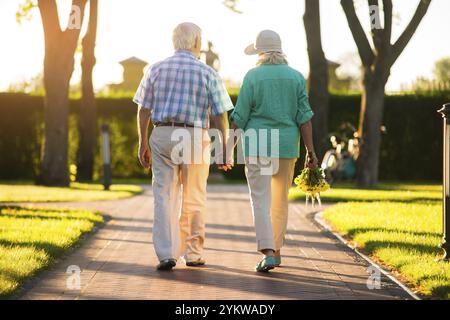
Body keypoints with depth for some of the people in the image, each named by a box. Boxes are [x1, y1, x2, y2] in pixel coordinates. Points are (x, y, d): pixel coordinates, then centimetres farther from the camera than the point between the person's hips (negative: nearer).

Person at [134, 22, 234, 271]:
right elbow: (221, 115, -3)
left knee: (164, 197, 1)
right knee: (194, 199, 11)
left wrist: (143, 144, 10)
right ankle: (192, 253, 18)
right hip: (195, 138, -1)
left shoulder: (156, 69, 4)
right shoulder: (207, 73, -2)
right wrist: (225, 148, 4)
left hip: (162, 137, 1)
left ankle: (166, 255, -8)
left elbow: (143, 110, 3)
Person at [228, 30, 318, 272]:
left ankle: (268, 253, -18)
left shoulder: (253, 76, -3)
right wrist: (311, 151, 1)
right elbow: (304, 117, -1)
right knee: (280, 200, 16)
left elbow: (240, 117, -5)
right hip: (287, 145, 3)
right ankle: (277, 250, 25)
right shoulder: (296, 77, 4)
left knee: (261, 200, -4)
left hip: (257, 143, -3)